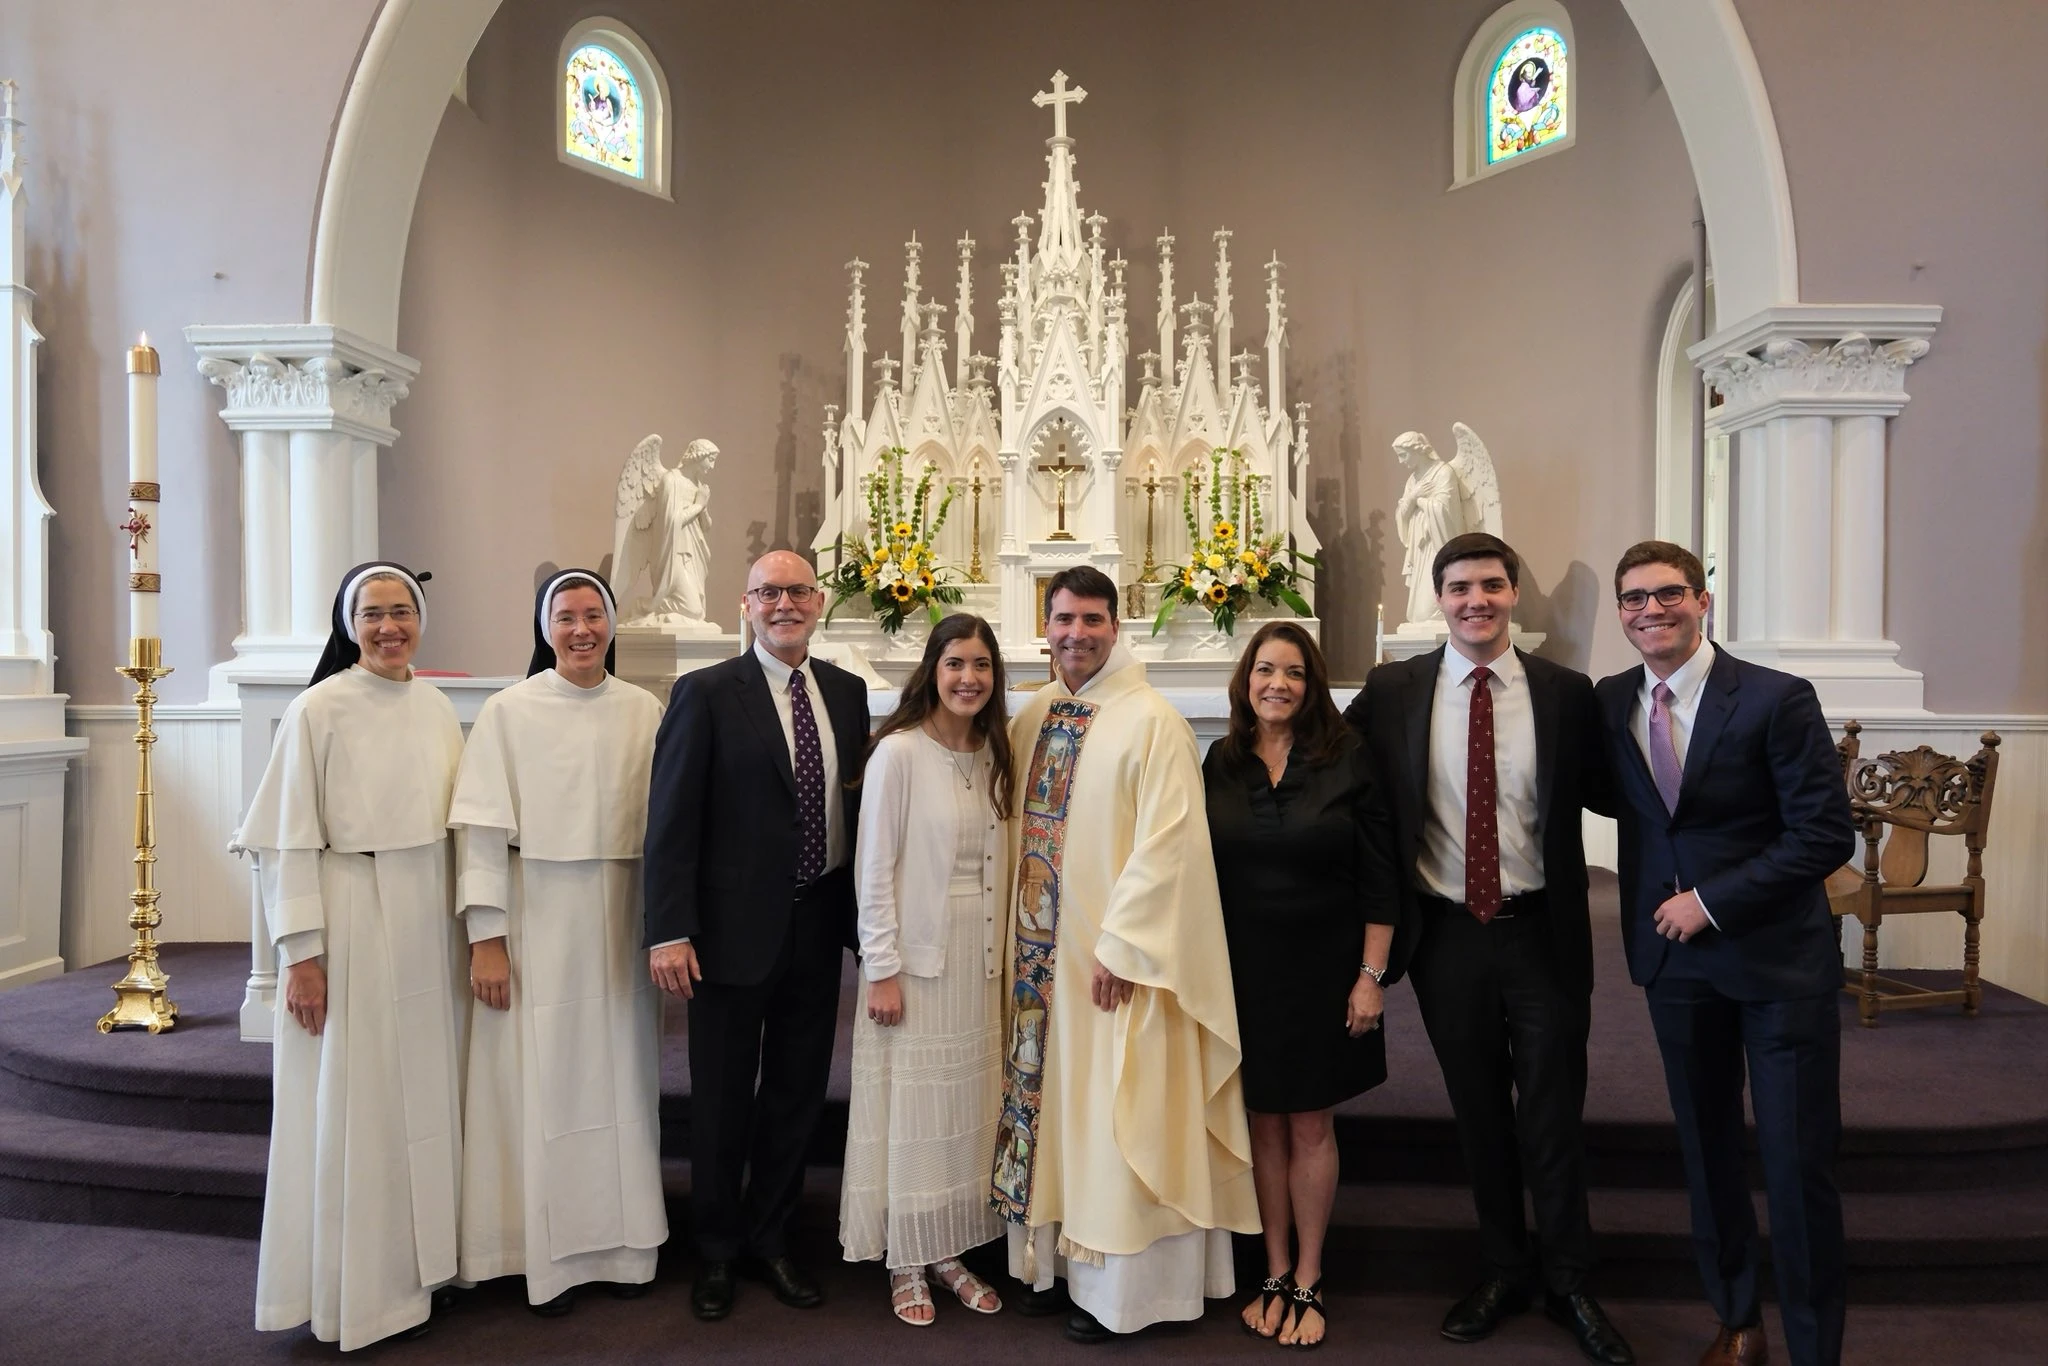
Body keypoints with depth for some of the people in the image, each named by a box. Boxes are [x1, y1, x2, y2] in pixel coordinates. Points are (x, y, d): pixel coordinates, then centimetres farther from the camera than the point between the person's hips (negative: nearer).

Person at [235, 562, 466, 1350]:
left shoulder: (437, 709, 7)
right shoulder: (319, 709, -8)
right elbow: (288, 841, -10)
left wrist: (467, 929, 10)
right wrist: (300, 952, -14)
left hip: (427, 923, 5)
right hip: (349, 922, -5)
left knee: (422, 1096, 12)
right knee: (352, 1103, 5)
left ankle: (414, 1268, 28)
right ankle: (352, 1291, 20)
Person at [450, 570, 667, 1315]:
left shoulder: (644, 710, 3)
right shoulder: (508, 711, -4)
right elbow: (483, 828, -6)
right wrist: (486, 937, -10)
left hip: (621, 923, 3)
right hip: (536, 923, -2)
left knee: (620, 1079, 11)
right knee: (542, 1084, 5)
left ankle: (620, 1242, 26)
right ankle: (548, 1255, 21)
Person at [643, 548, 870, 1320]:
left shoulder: (847, 693, 5)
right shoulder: (707, 693, -8)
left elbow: (860, 800, 9)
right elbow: (671, 818, -11)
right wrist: (670, 931, -16)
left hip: (819, 923, 4)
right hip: (736, 927, -4)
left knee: (798, 1092, 15)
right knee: (722, 1099, 12)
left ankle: (768, 1239, 36)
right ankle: (716, 1250, 34)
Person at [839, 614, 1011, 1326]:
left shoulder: (994, 757, 6)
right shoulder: (898, 752, -12)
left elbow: (999, 864, 9)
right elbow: (873, 869, -12)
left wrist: (1004, 956, 5)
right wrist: (881, 969, -14)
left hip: (981, 959, 6)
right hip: (914, 955, -5)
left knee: (968, 1107, 12)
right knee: (912, 1107, 5)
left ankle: (950, 1252, 27)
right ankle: (905, 1263, 21)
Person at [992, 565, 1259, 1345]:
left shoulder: (1151, 721, -13)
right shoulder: (1032, 718, 7)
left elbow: (1166, 843, -18)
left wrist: (1120, 946, -20)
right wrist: (1015, 934, 8)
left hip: (1114, 953, -6)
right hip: (1039, 950, 6)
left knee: (1110, 1115, 3)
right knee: (1047, 1099, 15)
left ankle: (1114, 1286, 19)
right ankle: (1054, 1258, 31)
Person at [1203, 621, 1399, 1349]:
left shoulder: (1346, 758, -8)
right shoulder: (1221, 762, -1)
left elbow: (1378, 879, -7)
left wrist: (1370, 976, -9)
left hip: (1322, 972, -2)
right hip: (1243, 973, 2)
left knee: (1310, 1125, 9)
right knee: (1263, 1123, 12)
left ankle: (1308, 1282, 25)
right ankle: (1275, 1274, 27)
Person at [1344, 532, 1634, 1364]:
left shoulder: (1565, 692, -3)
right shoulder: (1392, 692, -3)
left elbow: (1607, 793, 4)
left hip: (1541, 931, -1)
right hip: (1447, 933, 1)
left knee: (1554, 1112, 11)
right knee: (1478, 1113, 16)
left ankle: (1567, 1281, 32)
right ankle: (1504, 1269, 37)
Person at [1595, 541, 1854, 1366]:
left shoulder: (1777, 700, -12)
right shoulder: (1611, 703, 1)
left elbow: (1827, 834, -14)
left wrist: (1713, 901, -16)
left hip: (1778, 955, -4)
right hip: (1673, 956, 4)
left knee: (1798, 1164, 4)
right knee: (1706, 1151, 15)